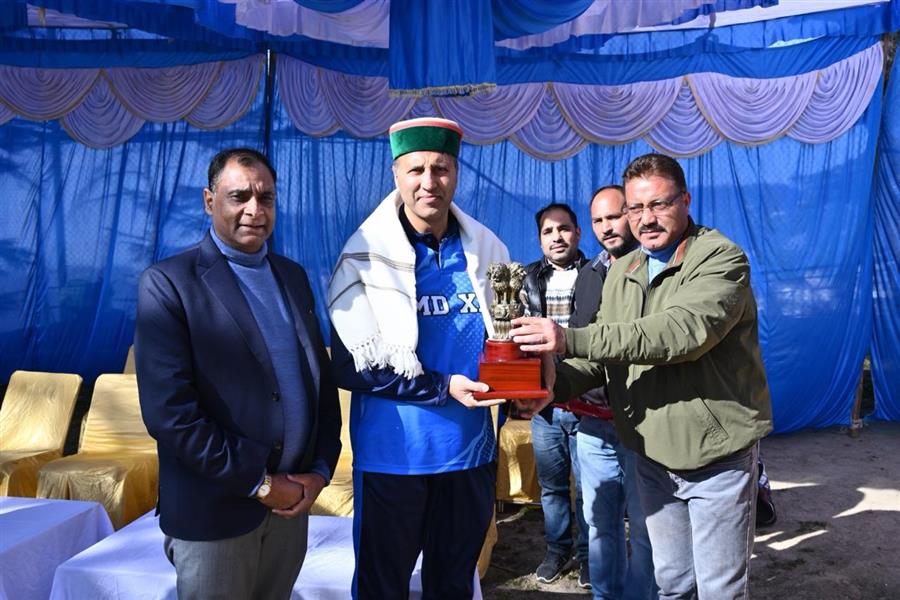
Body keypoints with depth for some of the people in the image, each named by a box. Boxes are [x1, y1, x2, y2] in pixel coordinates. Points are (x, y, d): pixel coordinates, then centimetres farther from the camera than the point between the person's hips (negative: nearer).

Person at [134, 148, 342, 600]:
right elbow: (169, 413, -17)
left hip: (291, 502, 5)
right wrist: (258, 484, -14)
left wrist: (320, 470, 0)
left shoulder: (293, 276, 8)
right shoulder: (168, 283, -10)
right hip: (215, 511, -5)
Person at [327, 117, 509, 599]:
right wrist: (444, 387, -18)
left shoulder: (487, 251, 2)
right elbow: (352, 365, -11)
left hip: (472, 450, 4)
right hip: (393, 454, -3)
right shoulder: (365, 257, -10)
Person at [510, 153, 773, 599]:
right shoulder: (621, 271, 6)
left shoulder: (722, 259, -15)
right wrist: (558, 384, -16)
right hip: (652, 456, 6)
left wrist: (571, 339, -37)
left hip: (716, 456, -5)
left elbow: (683, 330, -33)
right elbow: (606, 353, 6)